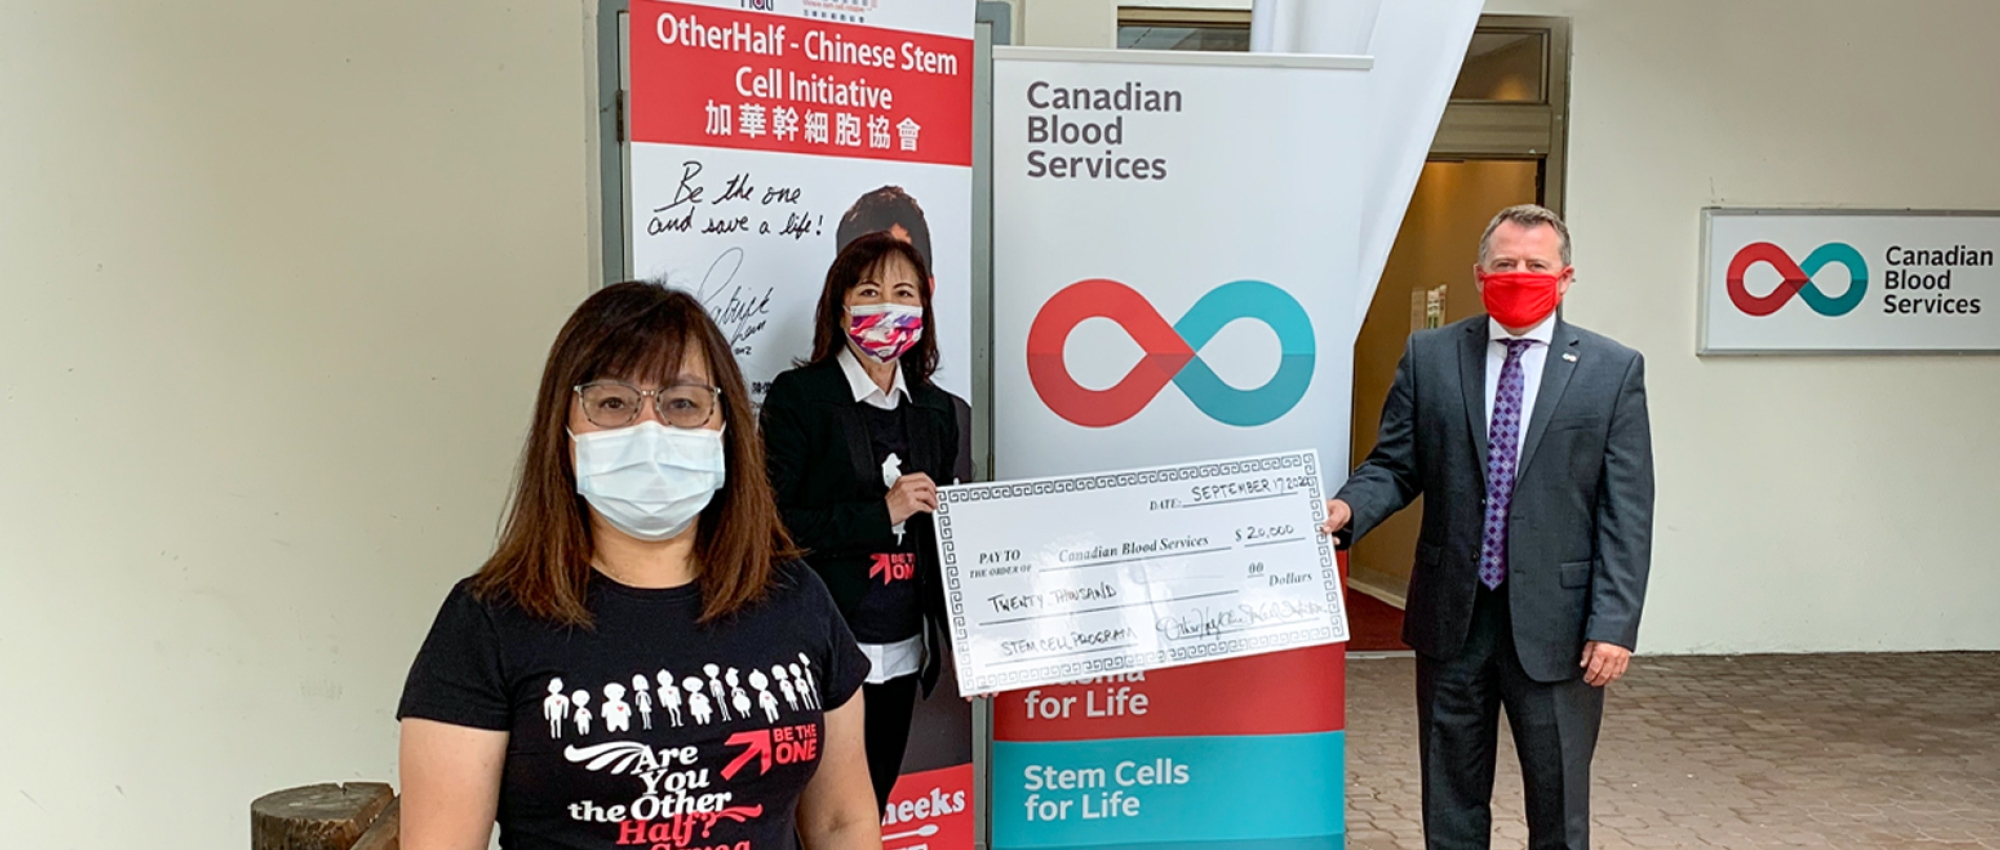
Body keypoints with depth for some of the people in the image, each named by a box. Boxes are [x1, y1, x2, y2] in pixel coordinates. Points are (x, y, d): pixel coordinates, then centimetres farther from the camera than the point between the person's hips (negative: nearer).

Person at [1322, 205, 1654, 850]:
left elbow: (1626, 511, -4)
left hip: (1554, 620, -1)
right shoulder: (1430, 356, 3)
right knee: (1451, 796, 14)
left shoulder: (1613, 370, -2)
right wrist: (1348, 508, -17)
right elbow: (1395, 464, 5)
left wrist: (1614, 625, -10)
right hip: (1451, 613, 2)